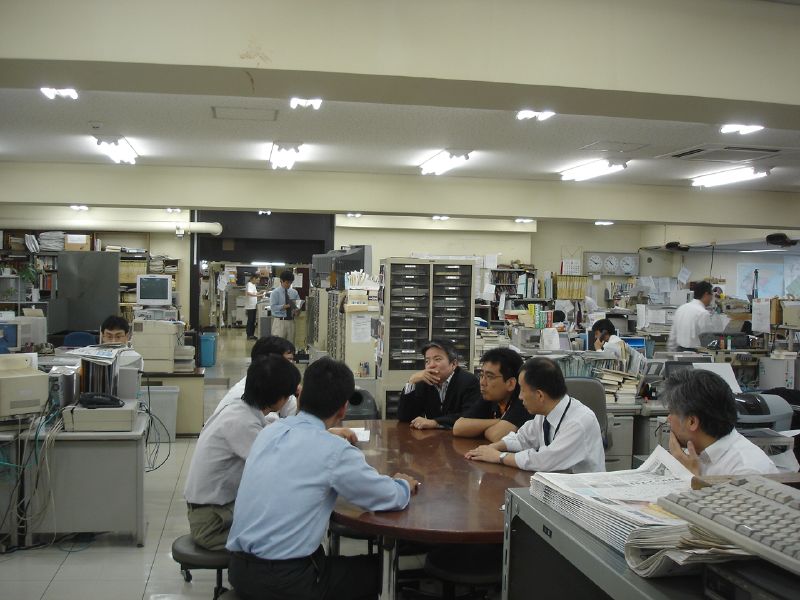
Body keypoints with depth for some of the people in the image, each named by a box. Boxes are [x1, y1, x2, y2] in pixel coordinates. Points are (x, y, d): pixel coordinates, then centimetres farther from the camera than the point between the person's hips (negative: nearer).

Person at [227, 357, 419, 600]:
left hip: (240, 569, 7)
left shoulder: (268, 432, 3)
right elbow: (392, 499, -4)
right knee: (377, 569, 14)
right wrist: (404, 484, 16)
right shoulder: (334, 451, -15)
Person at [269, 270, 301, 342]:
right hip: (280, 321, -4)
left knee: (290, 343, 6)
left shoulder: (294, 292, 10)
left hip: (291, 321, 4)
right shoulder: (275, 292, -3)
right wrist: (283, 306, -26)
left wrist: (296, 310, -11)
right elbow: (273, 307, -11)